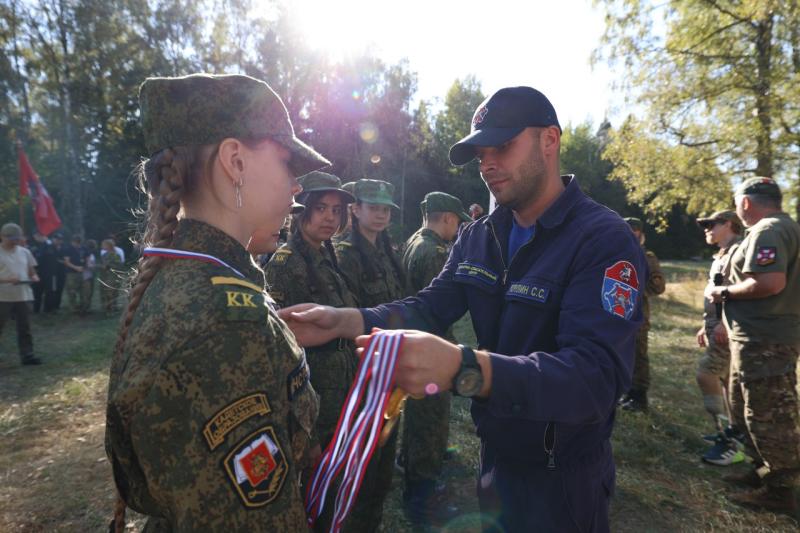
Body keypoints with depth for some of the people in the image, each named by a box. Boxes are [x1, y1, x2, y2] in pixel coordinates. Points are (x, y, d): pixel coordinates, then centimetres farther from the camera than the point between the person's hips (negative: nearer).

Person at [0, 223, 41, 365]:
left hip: (23, 296, 4)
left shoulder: (24, 252, 10)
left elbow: (31, 271, 17)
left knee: (24, 328, 8)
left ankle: (27, 355, 13)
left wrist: (34, 277, -5)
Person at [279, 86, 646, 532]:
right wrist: (345, 320, -22)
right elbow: (429, 308, -4)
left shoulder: (604, 240, -21)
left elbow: (597, 375, -32)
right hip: (494, 454, 6)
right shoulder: (478, 237, 1)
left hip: (562, 474, -5)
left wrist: (463, 368, -47)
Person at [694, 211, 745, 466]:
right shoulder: (722, 255, 20)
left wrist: (725, 323, -28)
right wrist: (706, 326, 23)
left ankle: (731, 441, -8)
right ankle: (736, 433, 24)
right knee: (725, 379, 14)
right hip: (718, 327, 10)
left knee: (706, 374, -14)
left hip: (728, 328, -10)